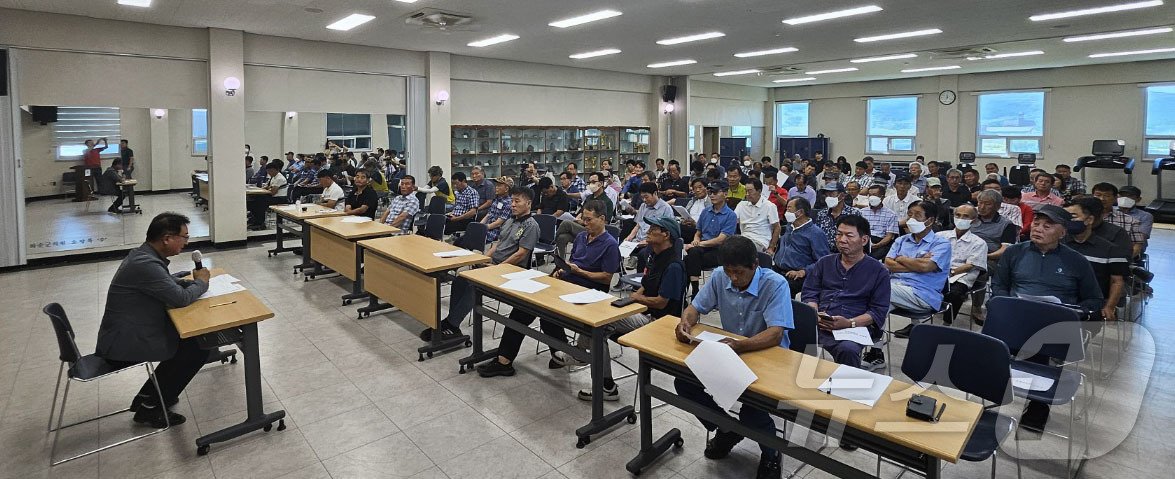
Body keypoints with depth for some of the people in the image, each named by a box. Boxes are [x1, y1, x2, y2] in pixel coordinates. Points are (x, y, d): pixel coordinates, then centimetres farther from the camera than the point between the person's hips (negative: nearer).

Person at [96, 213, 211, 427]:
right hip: (123, 345, -10)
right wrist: (201, 282, -5)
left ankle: (147, 396, 22)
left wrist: (194, 281, 2)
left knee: (189, 335, 14)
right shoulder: (145, 264, -26)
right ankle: (150, 408, 4)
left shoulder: (144, 255, 6)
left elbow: (170, 282, 22)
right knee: (198, 348, -11)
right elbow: (180, 298, -24)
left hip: (121, 335, 10)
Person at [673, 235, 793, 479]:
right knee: (684, 383, -12)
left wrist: (740, 346, -49)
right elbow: (695, 307, 2)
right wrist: (685, 322, -23)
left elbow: (775, 334, -31)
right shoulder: (720, 276, -8)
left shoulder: (775, 284, -22)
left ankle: (771, 453, 5)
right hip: (729, 352, 5)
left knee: (751, 404, -32)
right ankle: (727, 430, 13)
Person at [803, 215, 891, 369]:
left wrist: (849, 323, -13)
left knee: (848, 350, -38)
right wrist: (815, 315, -6)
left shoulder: (878, 271, 11)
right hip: (817, 323, 3)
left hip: (853, 327, -2)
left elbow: (878, 311, 4)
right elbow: (809, 293, 15)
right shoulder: (824, 263, 22)